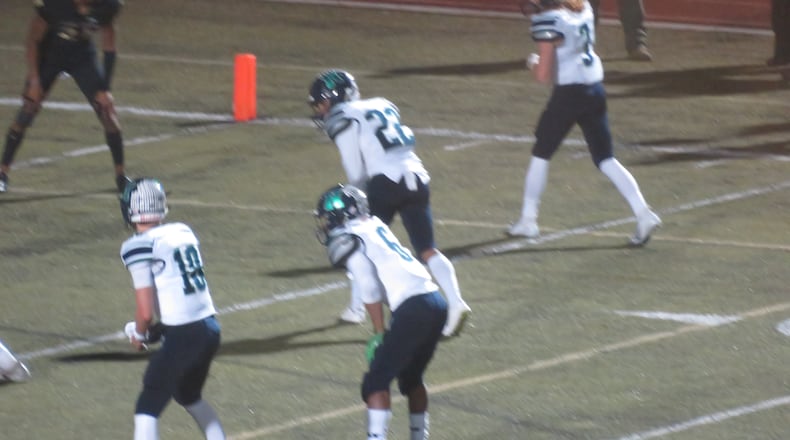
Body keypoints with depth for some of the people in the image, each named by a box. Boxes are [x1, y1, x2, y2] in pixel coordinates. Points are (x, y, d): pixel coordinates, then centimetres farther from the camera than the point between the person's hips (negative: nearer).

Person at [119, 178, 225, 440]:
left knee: (148, 408, 1)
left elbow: (146, 312, -14)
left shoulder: (140, 247, -13)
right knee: (189, 396, 30)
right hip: (210, 329, 7)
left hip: (183, 337, -7)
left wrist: (139, 335, 7)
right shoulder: (183, 232, 8)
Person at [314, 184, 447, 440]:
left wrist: (380, 334, 3)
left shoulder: (350, 242, -3)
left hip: (413, 309, -8)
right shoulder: (376, 226, 20)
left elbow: (371, 293, -5)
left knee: (377, 381, -3)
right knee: (411, 378, 24)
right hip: (436, 303, 8)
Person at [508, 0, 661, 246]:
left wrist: (533, 62, 5)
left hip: (568, 94, -6)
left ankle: (528, 221, 18)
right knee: (605, 159, 8)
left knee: (541, 155, 12)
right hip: (596, 91, 6)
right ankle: (642, 212, -7)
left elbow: (543, 76, -15)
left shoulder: (547, 21, -15)